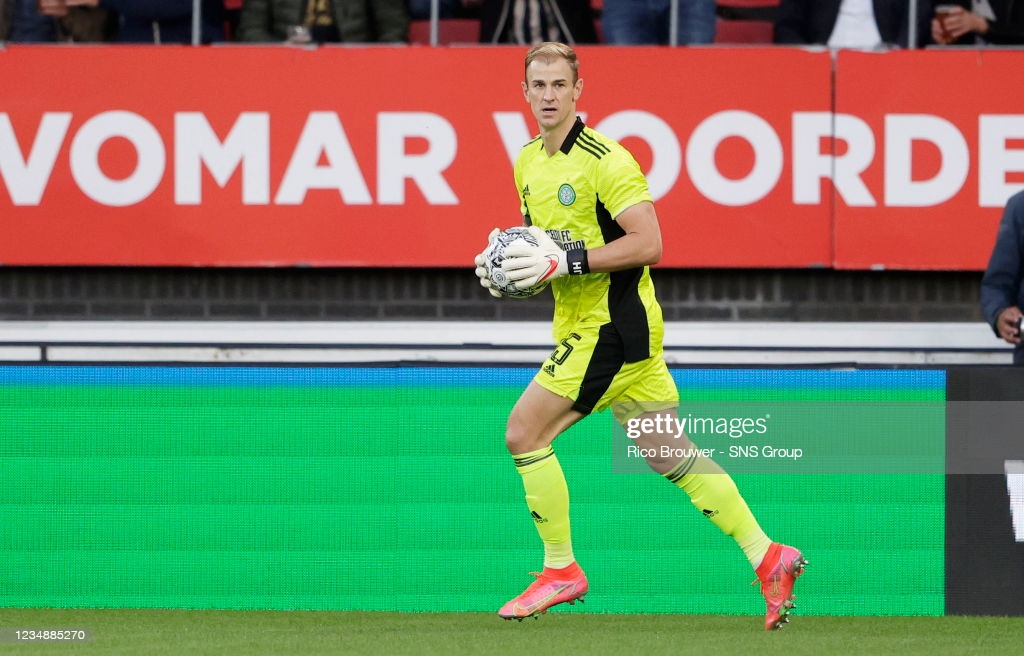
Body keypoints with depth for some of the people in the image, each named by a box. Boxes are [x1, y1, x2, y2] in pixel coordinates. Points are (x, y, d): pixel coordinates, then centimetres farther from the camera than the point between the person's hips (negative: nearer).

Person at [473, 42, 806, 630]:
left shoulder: (605, 160, -16)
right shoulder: (528, 163, 11)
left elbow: (648, 244, -22)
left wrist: (566, 260, -25)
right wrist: (505, 261, 3)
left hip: (611, 326, -9)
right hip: (582, 326, 9)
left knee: (525, 432, -9)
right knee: (670, 454, 8)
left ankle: (561, 571, 1)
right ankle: (767, 557, 10)